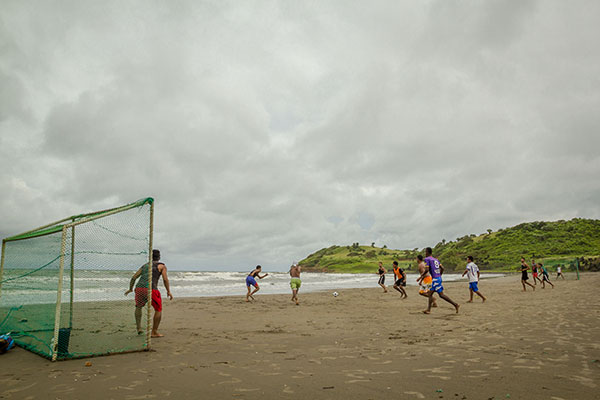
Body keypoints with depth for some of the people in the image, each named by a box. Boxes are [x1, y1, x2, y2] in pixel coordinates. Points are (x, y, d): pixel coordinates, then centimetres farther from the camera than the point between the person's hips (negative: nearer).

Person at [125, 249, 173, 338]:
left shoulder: (144, 266, 26)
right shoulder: (162, 266, 12)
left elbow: (133, 278, 25)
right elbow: (165, 279, -1)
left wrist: (130, 289, 38)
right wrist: (169, 291, 4)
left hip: (139, 288, 5)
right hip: (151, 290, -5)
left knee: (138, 307, 31)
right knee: (158, 310, 12)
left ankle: (139, 328, 24)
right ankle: (154, 332, 10)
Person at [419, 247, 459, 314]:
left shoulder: (427, 259, -6)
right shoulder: (436, 259, 18)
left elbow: (427, 269, -15)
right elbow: (442, 268, 14)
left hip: (435, 279, -9)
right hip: (439, 277, 9)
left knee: (441, 295, -7)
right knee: (430, 293, 11)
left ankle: (455, 304, -8)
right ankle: (428, 309, 11)